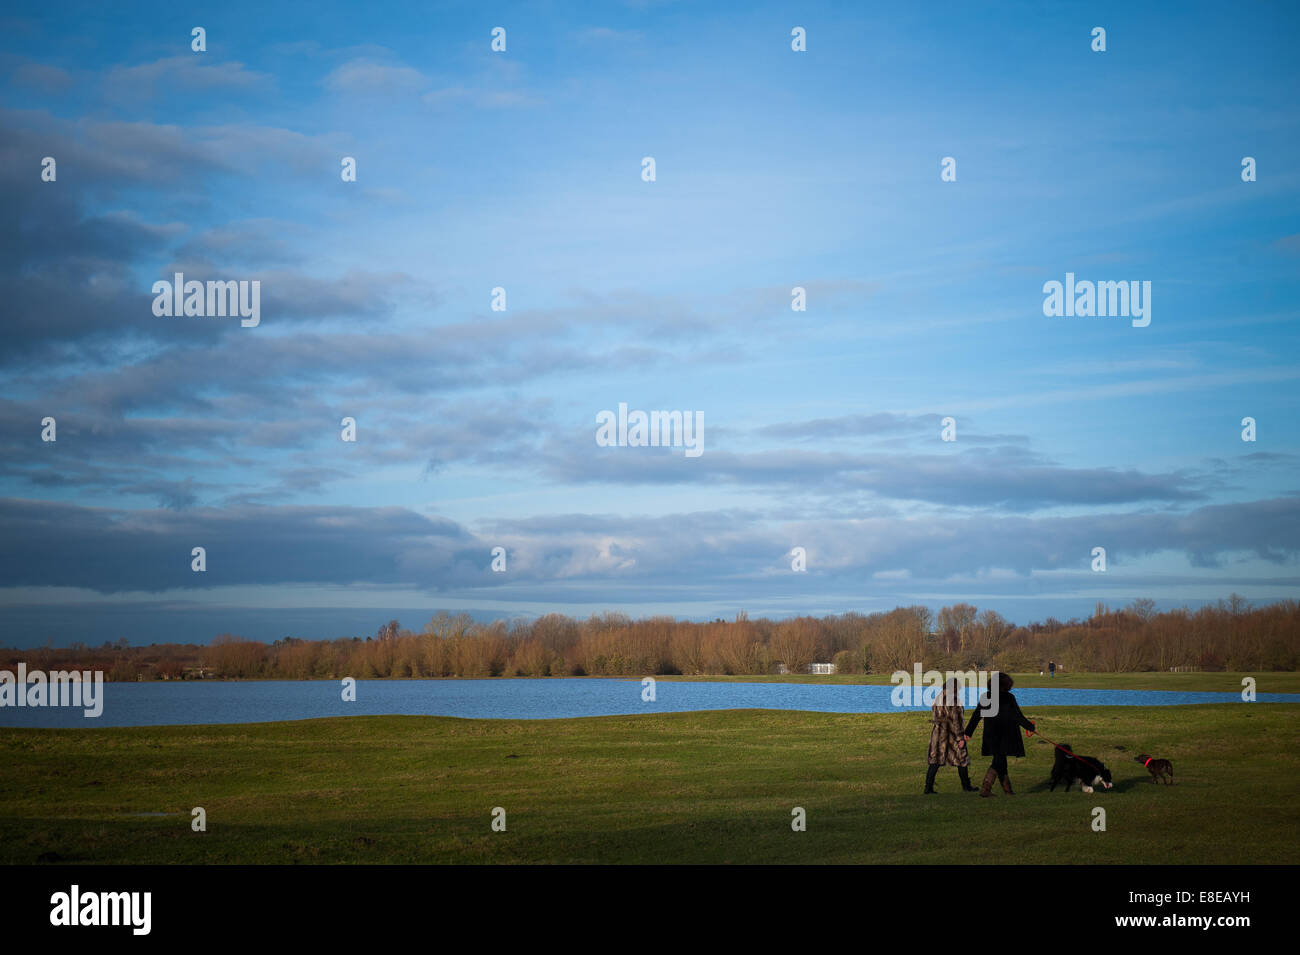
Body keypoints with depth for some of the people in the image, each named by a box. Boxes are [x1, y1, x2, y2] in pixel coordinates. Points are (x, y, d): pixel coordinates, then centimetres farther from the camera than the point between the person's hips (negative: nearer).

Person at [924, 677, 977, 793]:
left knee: (935, 761, 5)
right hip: (952, 734, -6)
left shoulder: (937, 698, 9)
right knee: (962, 759, 11)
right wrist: (960, 738, -15)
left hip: (937, 733, 6)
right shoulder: (954, 699, -13)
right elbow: (956, 719, -17)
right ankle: (966, 786, 21)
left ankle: (928, 787, -4)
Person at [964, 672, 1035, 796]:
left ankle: (1007, 789, 25)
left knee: (1000, 761, 15)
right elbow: (1018, 716, -7)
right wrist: (1030, 727, 6)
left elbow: (976, 716, 6)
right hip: (1005, 737, -5)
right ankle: (985, 788, -12)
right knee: (998, 762, -2)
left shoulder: (985, 697, 3)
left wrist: (968, 732, 12)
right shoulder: (1008, 698, -11)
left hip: (991, 735, 6)